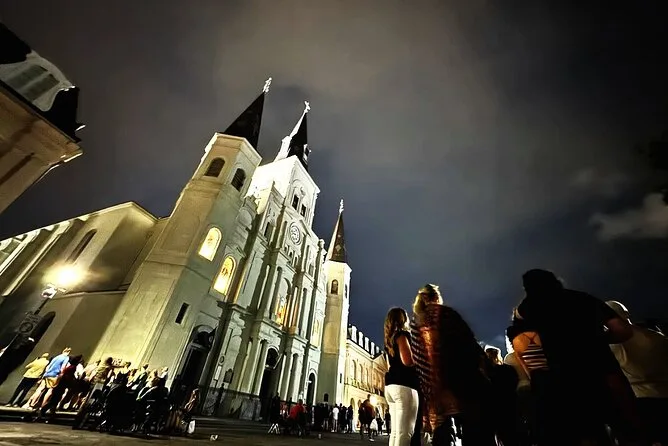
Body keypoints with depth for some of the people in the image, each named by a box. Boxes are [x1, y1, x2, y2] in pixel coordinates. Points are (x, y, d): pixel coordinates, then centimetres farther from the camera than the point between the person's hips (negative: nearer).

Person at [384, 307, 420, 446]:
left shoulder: (389, 339, 21)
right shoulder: (401, 334, -6)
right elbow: (408, 360, -19)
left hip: (391, 385, 9)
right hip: (403, 385, -9)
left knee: (396, 430, 12)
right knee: (405, 432, -9)